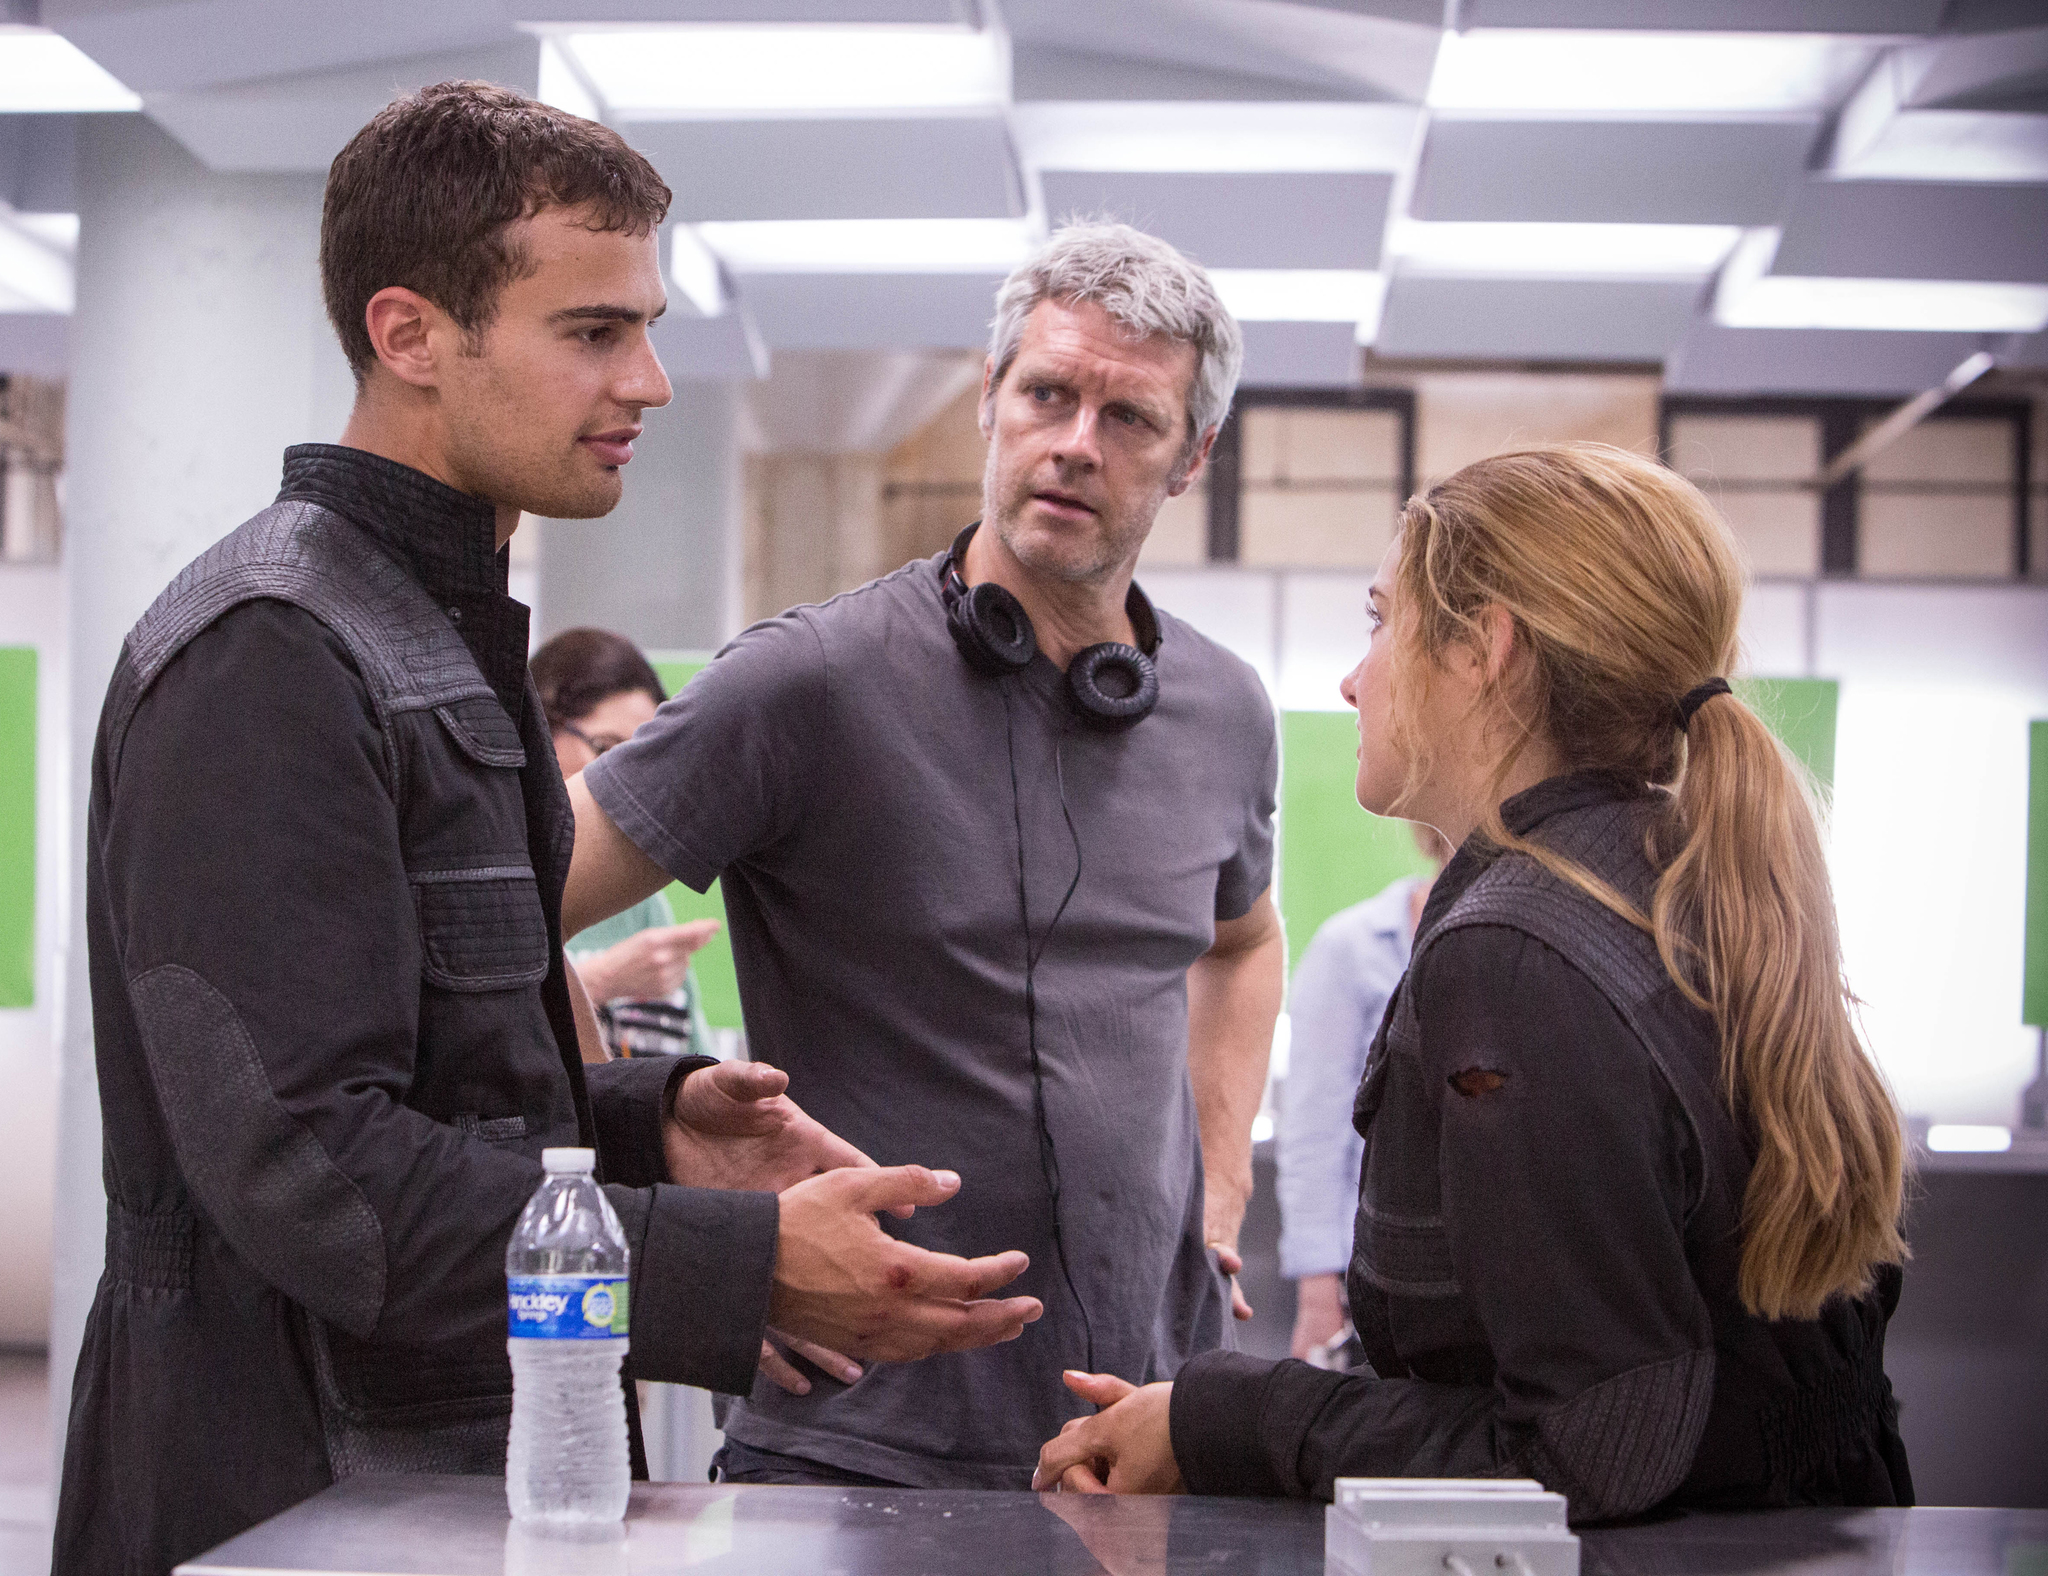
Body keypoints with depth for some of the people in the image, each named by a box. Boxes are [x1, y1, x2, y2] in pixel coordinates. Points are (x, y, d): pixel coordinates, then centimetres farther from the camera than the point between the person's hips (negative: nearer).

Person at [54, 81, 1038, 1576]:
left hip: (455, 1452, 9)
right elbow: (299, 1160, -25)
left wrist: (650, 1118, 4)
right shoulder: (267, 660, -18)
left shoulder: (443, 637, 14)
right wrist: (745, 1267, -27)